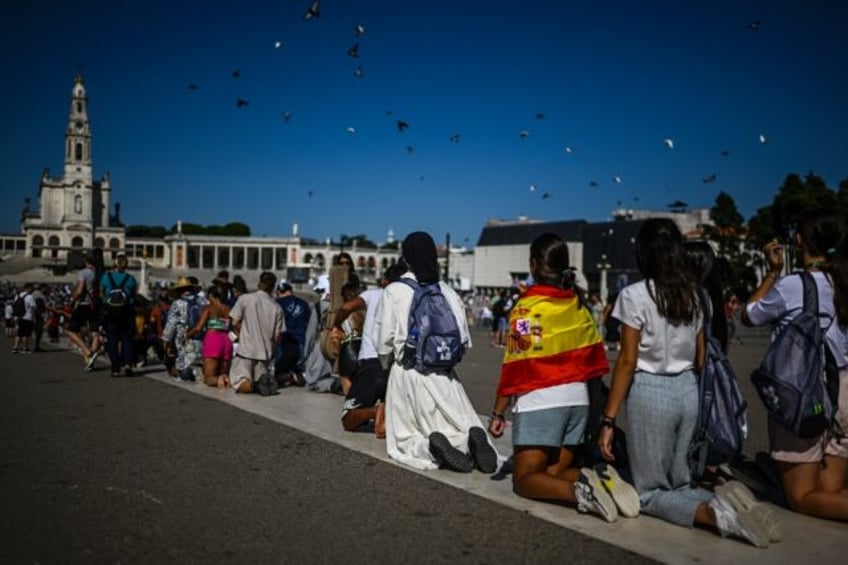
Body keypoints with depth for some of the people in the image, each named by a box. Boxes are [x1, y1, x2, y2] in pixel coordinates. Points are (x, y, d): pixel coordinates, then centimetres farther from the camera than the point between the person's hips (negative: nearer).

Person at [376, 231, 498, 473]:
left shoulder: (394, 291, -7)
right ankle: (472, 438, -19)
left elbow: (384, 340, -5)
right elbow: (464, 340, 1)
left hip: (408, 372, -2)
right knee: (464, 426, 15)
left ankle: (429, 447, -19)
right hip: (445, 374, 2)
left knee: (404, 438, 13)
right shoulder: (448, 292, 0)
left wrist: (386, 363, 17)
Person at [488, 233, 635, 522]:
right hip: (578, 398, 6)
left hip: (539, 400, -6)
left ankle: (578, 490, -22)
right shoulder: (579, 306, 8)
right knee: (554, 473, 16)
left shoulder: (527, 307, -10)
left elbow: (516, 366, -12)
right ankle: (601, 479, -11)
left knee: (525, 479, 3)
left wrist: (498, 413, -6)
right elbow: (594, 360, 12)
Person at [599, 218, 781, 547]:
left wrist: (608, 419, -10)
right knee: (680, 482, 18)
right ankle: (725, 502, -11)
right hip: (688, 390, 6)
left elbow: (627, 361, -14)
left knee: (651, 492, 6)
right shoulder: (693, 294, 7)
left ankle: (713, 514, -20)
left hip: (650, 391, -6)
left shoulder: (634, 295, -12)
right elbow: (700, 358, 11)